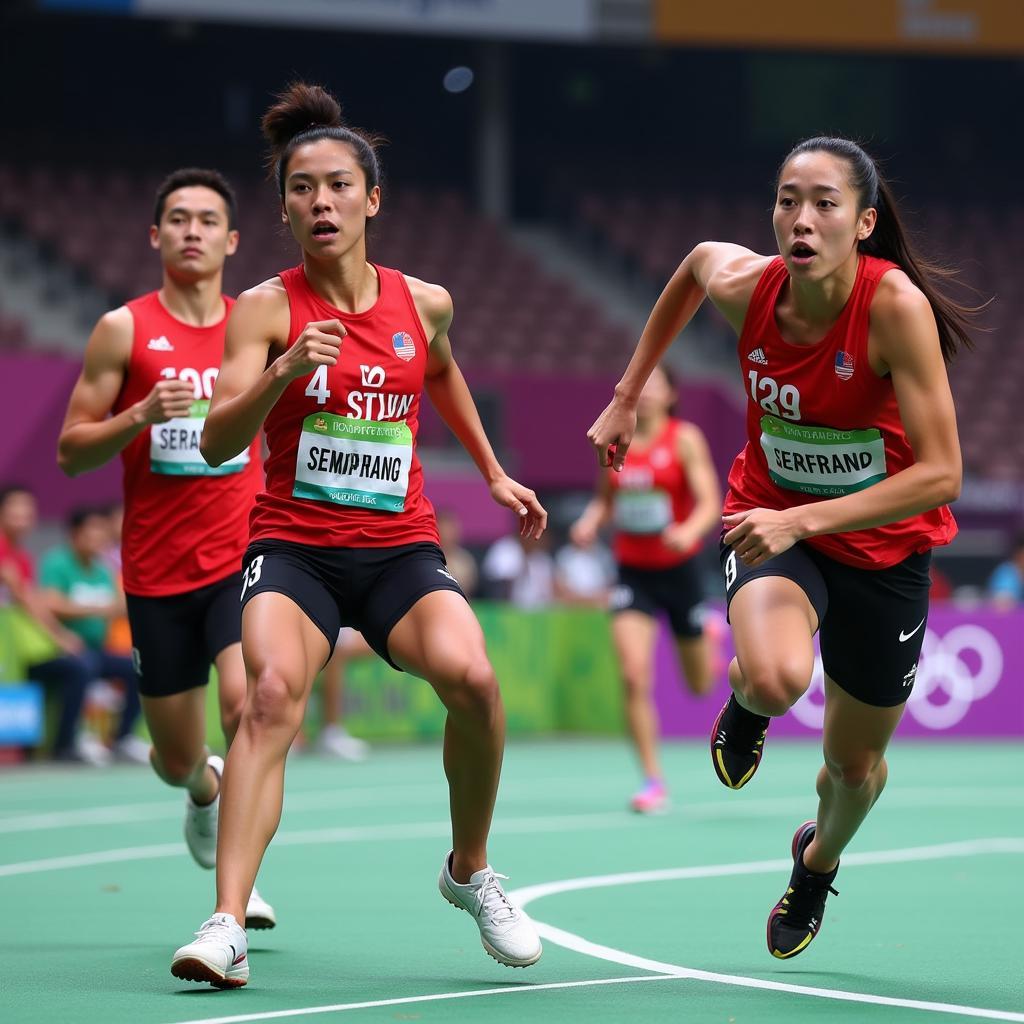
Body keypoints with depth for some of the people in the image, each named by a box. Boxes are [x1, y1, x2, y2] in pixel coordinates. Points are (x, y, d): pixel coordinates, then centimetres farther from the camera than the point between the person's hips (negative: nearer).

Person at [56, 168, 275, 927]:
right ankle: (206, 787, 48)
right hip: (157, 571, 0)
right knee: (178, 760, 9)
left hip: (243, 557, 0)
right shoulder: (125, 330, -1)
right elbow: (70, 452, -2)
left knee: (246, 701, -27)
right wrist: (139, 416, -19)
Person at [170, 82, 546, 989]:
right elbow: (217, 444, -16)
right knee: (273, 691, -30)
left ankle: (469, 871, 2)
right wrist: (283, 375, -31)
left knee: (472, 677, -24)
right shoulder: (267, 309, -6)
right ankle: (227, 924, -35)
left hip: (399, 547, 3)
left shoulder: (423, 303, 5)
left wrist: (493, 473, 29)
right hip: (294, 545, -3)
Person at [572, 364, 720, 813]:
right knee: (634, 677, -16)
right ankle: (653, 781, -7)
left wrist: (690, 531, -36)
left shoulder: (685, 439, -9)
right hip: (632, 572, 2)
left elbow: (709, 502, -16)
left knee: (700, 685, 14)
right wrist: (590, 522, -6)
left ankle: (708, 639, 52)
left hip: (678, 569, -2)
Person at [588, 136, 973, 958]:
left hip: (884, 543, -1)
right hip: (772, 522, 1)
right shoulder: (742, 285, -19)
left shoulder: (896, 304, -30)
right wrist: (627, 396, 11)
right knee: (776, 679, -33)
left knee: (855, 765, 16)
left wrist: (804, 520, -37)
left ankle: (818, 860, 53)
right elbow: (697, 259, 8)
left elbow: (940, 472, -30)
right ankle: (746, 704, 7)